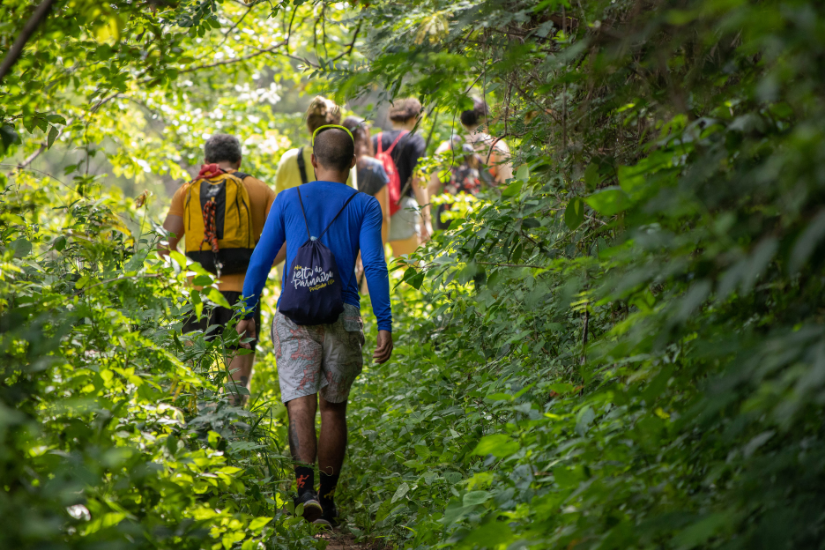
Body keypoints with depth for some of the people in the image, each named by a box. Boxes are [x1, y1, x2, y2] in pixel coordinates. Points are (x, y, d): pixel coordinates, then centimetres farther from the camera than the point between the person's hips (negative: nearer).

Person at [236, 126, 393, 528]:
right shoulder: (364, 206, 5)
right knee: (333, 407, 12)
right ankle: (327, 499, 17)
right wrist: (385, 326, -7)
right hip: (343, 316, 1)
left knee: (300, 402, -10)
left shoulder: (288, 200, 8)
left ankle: (305, 484, -32)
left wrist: (248, 312, 14)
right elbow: (374, 265, -6)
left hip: (294, 316, 0)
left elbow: (261, 259, 6)